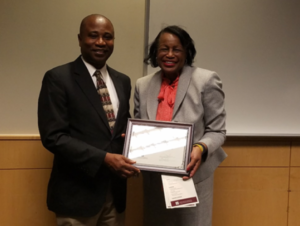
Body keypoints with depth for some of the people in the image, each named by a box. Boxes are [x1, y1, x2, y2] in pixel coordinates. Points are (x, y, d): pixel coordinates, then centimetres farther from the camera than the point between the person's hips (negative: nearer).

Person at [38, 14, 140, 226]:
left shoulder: (122, 81, 9)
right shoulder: (58, 78, -9)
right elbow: (53, 136, -15)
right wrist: (104, 158, -22)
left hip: (115, 189, 6)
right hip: (78, 192, -5)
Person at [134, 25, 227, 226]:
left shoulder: (206, 81, -9)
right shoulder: (143, 85, 4)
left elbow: (217, 131, -6)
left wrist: (201, 148, -26)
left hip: (192, 176, -3)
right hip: (154, 178, 4)